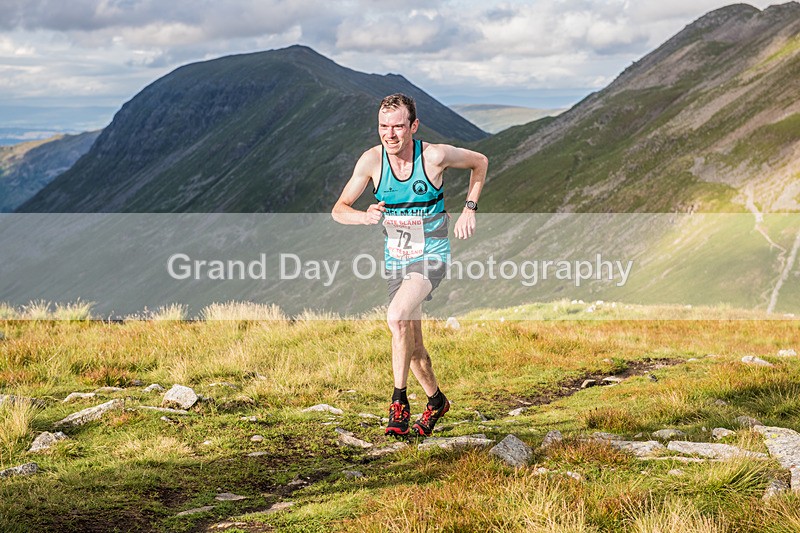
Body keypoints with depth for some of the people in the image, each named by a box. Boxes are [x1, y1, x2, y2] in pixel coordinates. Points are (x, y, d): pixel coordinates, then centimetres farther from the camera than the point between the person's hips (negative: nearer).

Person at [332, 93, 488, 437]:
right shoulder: (371, 160, -13)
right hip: (396, 257, 4)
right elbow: (339, 210, -7)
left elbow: (480, 162, 1)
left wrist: (469, 209, -5)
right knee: (411, 343, 12)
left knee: (397, 316, -28)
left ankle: (399, 402, -16)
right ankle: (435, 400, 37)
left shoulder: (435, 156, -19)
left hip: (431, 254, -4)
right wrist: (365, 216, -28)